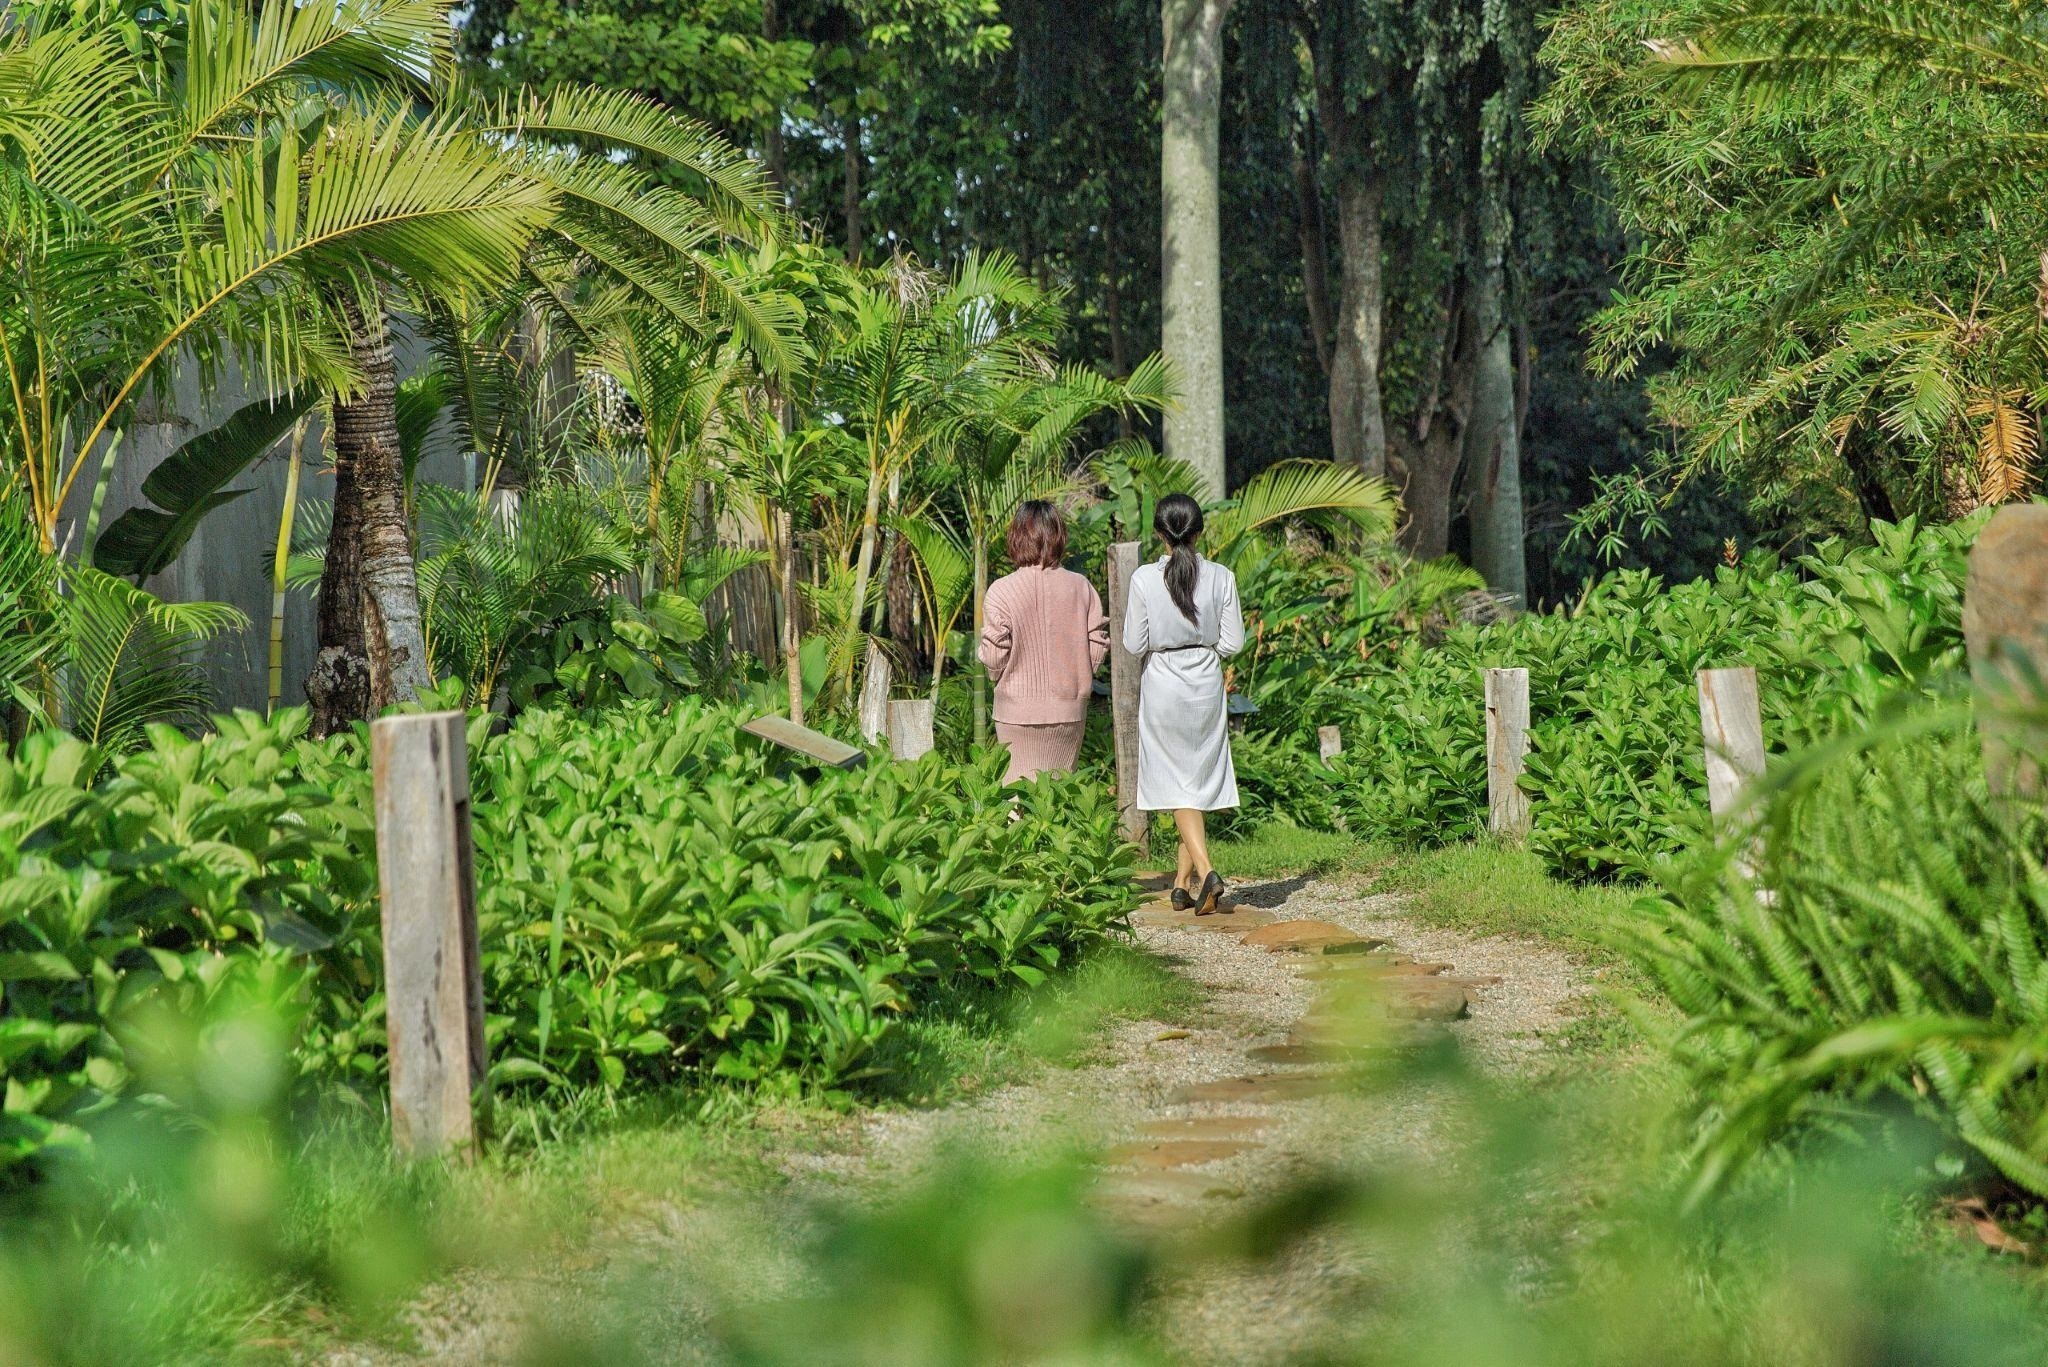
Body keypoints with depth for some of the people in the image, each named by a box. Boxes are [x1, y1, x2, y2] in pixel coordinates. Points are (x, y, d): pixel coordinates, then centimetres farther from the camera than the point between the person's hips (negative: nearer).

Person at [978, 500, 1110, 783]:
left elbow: (993, 657, -10)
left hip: (1018, 710, -2)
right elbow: (1097, 647, -1)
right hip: (1069, 707, 2)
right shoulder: (1081, 587, -5)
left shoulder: (1001, 591, -12)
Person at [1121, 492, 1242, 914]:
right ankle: (1183, 883, 16)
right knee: (1203, 780, 13)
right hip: (1207, 685, 2)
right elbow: (1233, 642, -3)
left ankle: (1205, 872, -16)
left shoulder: (1145, 579, -12)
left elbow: (1134, 644, -8)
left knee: (1178, 786, 3)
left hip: (1162, 687, -2)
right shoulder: (1220, 577, -6)